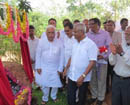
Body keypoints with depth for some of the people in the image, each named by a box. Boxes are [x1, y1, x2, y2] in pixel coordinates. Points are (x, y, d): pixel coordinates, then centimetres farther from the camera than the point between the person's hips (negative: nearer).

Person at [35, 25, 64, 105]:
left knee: (56, 84, 9)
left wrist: (60, 68, -3)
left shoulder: (59, 43, -7)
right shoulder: (42, 42, -6)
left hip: (55, 68, 0)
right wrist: (38, 67, -1)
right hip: (44, 67, 0)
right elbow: (38, 55, 0)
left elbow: (61, 56, -3)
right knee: (44, 84, 7)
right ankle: (45, 98, 32)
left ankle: (54, 96, 37)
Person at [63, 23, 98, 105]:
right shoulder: (75, 43, 7)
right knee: (70, 97, 10)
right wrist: (66, 68, 11)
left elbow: (92, 62, -19)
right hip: (71, 76, 5)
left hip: (83, 78, -5)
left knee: (81, 98, 13)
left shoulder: (91, 44, -14)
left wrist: (83, 76, -23)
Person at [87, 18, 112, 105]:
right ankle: (94, 96, 29)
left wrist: (104, 56, -13)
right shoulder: (88, 34, 4)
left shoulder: (105, 34, -3)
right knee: (92, 80, 11)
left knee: (101, 80, 6)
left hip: (102, 60, -2)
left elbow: (110, 47, -4)